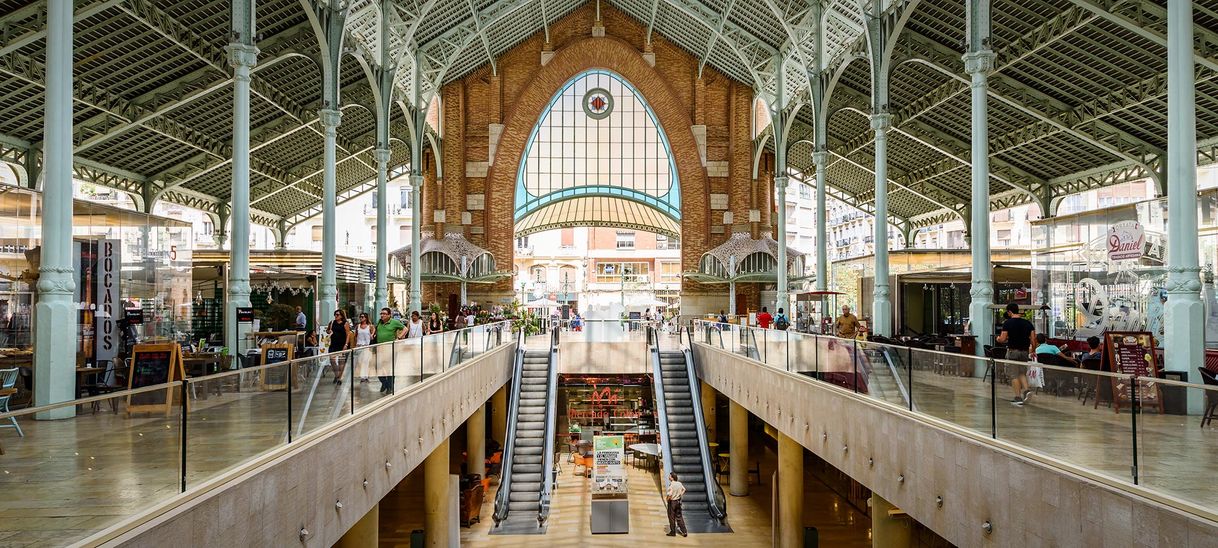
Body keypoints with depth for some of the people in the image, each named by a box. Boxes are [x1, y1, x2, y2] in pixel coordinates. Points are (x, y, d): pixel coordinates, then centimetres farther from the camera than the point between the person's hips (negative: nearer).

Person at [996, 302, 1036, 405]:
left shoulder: (1007, 323, -11)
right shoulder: (1027, 323, 3)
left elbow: (1002, 339, -15)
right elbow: (1033, 338, 1)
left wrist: (998, 339, 8)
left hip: (1013, 351, -4)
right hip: (1024, 351, 4)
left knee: (1014, 375, 2)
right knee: (1022, 373, 18)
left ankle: (1018, 398, 2)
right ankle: (1026, 390, -1)